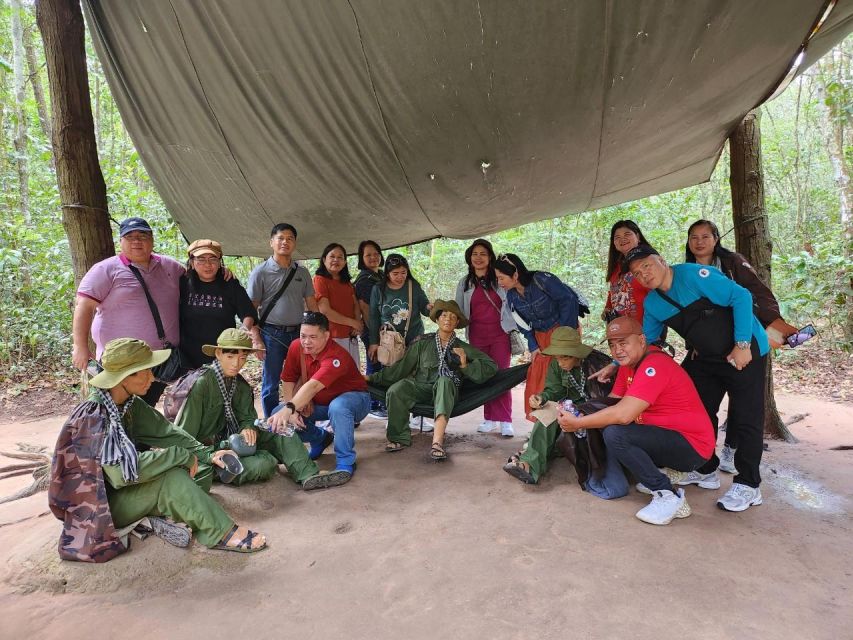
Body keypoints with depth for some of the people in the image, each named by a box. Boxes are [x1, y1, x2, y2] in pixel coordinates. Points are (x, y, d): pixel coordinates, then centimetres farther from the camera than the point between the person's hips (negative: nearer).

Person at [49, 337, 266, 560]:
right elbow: (124, 470, -37)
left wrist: (207, 455, -10)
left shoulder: (130, 404, -3)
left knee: (202, 470, -1)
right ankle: (222, 534, -18)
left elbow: (166, 432, 0)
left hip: (123, 489, 8)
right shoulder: (94, 415, -27)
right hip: (99, 505, -8)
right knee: (171, 477, -30)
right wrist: (182, 455, -30)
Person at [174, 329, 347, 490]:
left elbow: (248, 418, 3)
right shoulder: (201, 384, -16)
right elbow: (183, 434, -15)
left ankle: (309, 475, -19)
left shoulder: (241, 385, 6)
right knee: (265, 463, -27)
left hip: (232, 441, 8)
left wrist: (248, 429, -20)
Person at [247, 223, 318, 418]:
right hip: (272, 334, -3)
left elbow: (312, 306, 11)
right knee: (271, 385, 6)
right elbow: (251, 308, -2)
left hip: (298, 332, 3)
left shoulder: (302, 273, 9)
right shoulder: (260, 272, -1)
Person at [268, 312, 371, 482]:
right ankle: (320, 438, 15)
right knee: (278, 415, -10)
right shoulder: (296, 347, -12)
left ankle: (345, 463, -22)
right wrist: (293, 410, -20)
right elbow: (288, 380, -6)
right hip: (318, 403, 7)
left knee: (338, 408, -42)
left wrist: (289, 409, -60)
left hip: (353, 398, -6)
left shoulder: (336, 356, -33)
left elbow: (313, 385, -47)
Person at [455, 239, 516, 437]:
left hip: (500, 334, -2)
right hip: (477, 337, 2)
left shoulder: (499, 279, 4)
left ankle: (505, 421, 0)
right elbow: (459, 311, 16)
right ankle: (490, 418, 15)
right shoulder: (465, 283, 11)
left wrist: (514, 329, 1)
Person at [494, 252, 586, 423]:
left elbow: (568, 299, -18)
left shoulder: (542, 280, -21)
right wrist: (533, 347, 1)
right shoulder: (511, 296, 1)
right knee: (536, 376, 1)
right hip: (541, 337, 6)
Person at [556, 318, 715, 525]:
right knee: (606, 424, 8)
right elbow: (610, 403, 3)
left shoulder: (654, 365, -24)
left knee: (615, 434, -26)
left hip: (692, 445, -10)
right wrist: (577, 413, -15)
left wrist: (578, 423, -22)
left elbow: (623, 414, -32)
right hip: (669, 436, 10)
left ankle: (668, 496, -13)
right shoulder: (629, 362, 6)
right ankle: (663, 472, 13)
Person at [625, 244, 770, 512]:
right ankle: (706, 471, 28)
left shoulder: (694, 274, -22)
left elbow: (741, 297, -23)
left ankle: (748, 485, 9)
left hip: (744, 351, -7)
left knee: (745, 418, -3)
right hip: (705, 357, 7)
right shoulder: (651, 304, 0)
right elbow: (644, 340, 9)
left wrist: (742, 344, -24)